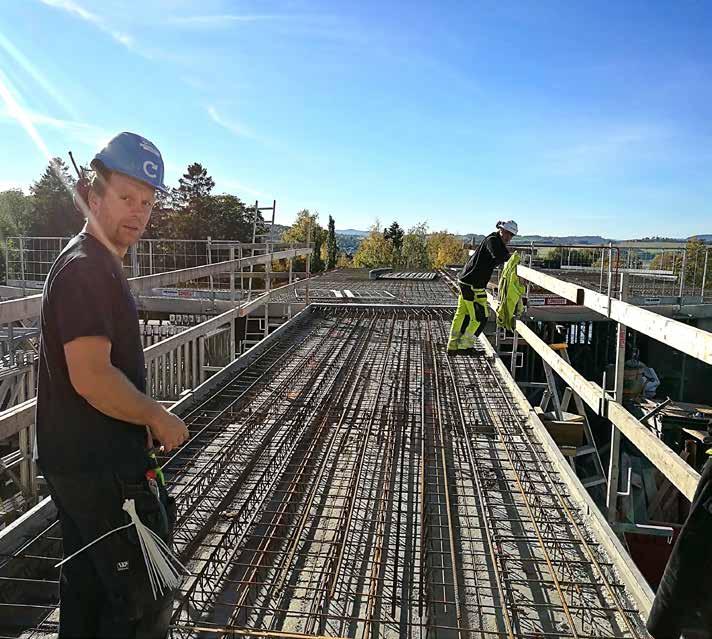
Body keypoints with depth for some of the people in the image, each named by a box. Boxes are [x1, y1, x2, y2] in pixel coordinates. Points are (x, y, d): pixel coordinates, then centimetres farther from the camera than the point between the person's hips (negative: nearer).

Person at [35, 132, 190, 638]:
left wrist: (146, 417, 14)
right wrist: (158, 417, -14)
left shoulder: (97, 264, 13)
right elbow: (92, 378, -27)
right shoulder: (86, 269, -19)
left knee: (87, 586, 23)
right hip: (103, 469, -10)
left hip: (78, 461, 10)